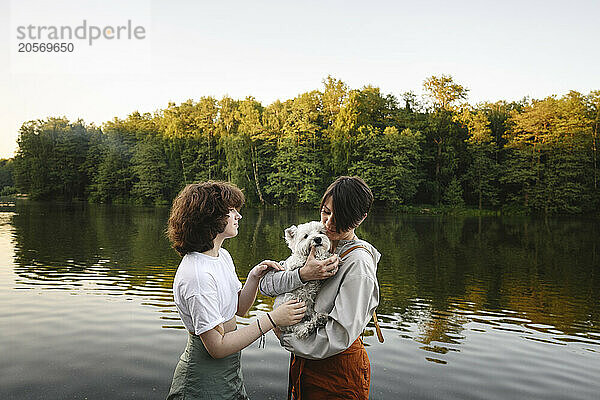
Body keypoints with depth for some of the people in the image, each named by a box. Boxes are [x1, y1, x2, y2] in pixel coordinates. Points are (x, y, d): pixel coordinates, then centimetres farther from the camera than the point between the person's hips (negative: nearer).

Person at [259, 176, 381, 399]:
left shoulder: (359, 263, -22)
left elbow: (339, 336, -25)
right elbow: (266, 284, -6)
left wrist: (284, 336, -14)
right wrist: (302, 274, -24)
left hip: (337, 373, -6)